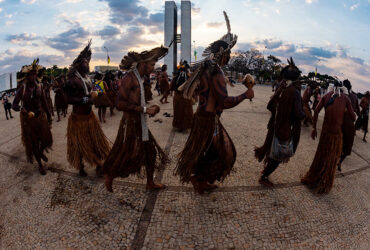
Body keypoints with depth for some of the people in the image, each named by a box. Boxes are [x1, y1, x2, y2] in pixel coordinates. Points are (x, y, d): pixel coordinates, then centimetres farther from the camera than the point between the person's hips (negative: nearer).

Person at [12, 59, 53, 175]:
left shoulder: (39, 87, -5)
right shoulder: (22, 88, -15)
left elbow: (44, 103, 3)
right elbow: (14, 105, -16)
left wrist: (49, 117, 6)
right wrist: (21, 109, -38)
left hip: (41, 116, 3)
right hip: (28, 119, -3)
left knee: (46, 139, 6)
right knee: (33, 143, 9)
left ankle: (41, 152, 42)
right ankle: (40, 164, 26)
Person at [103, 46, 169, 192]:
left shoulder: (139, 79, 11)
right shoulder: (129, 78, -18)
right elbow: (120, 104, -26)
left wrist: (148, 109, 4)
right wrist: (144, 109, -22)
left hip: (141, 124, 9)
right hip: (130, 125, -9)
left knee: (151, 152, 14)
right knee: (123, 156, 5)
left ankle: (150, 183, 29)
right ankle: (109, 178, 32)